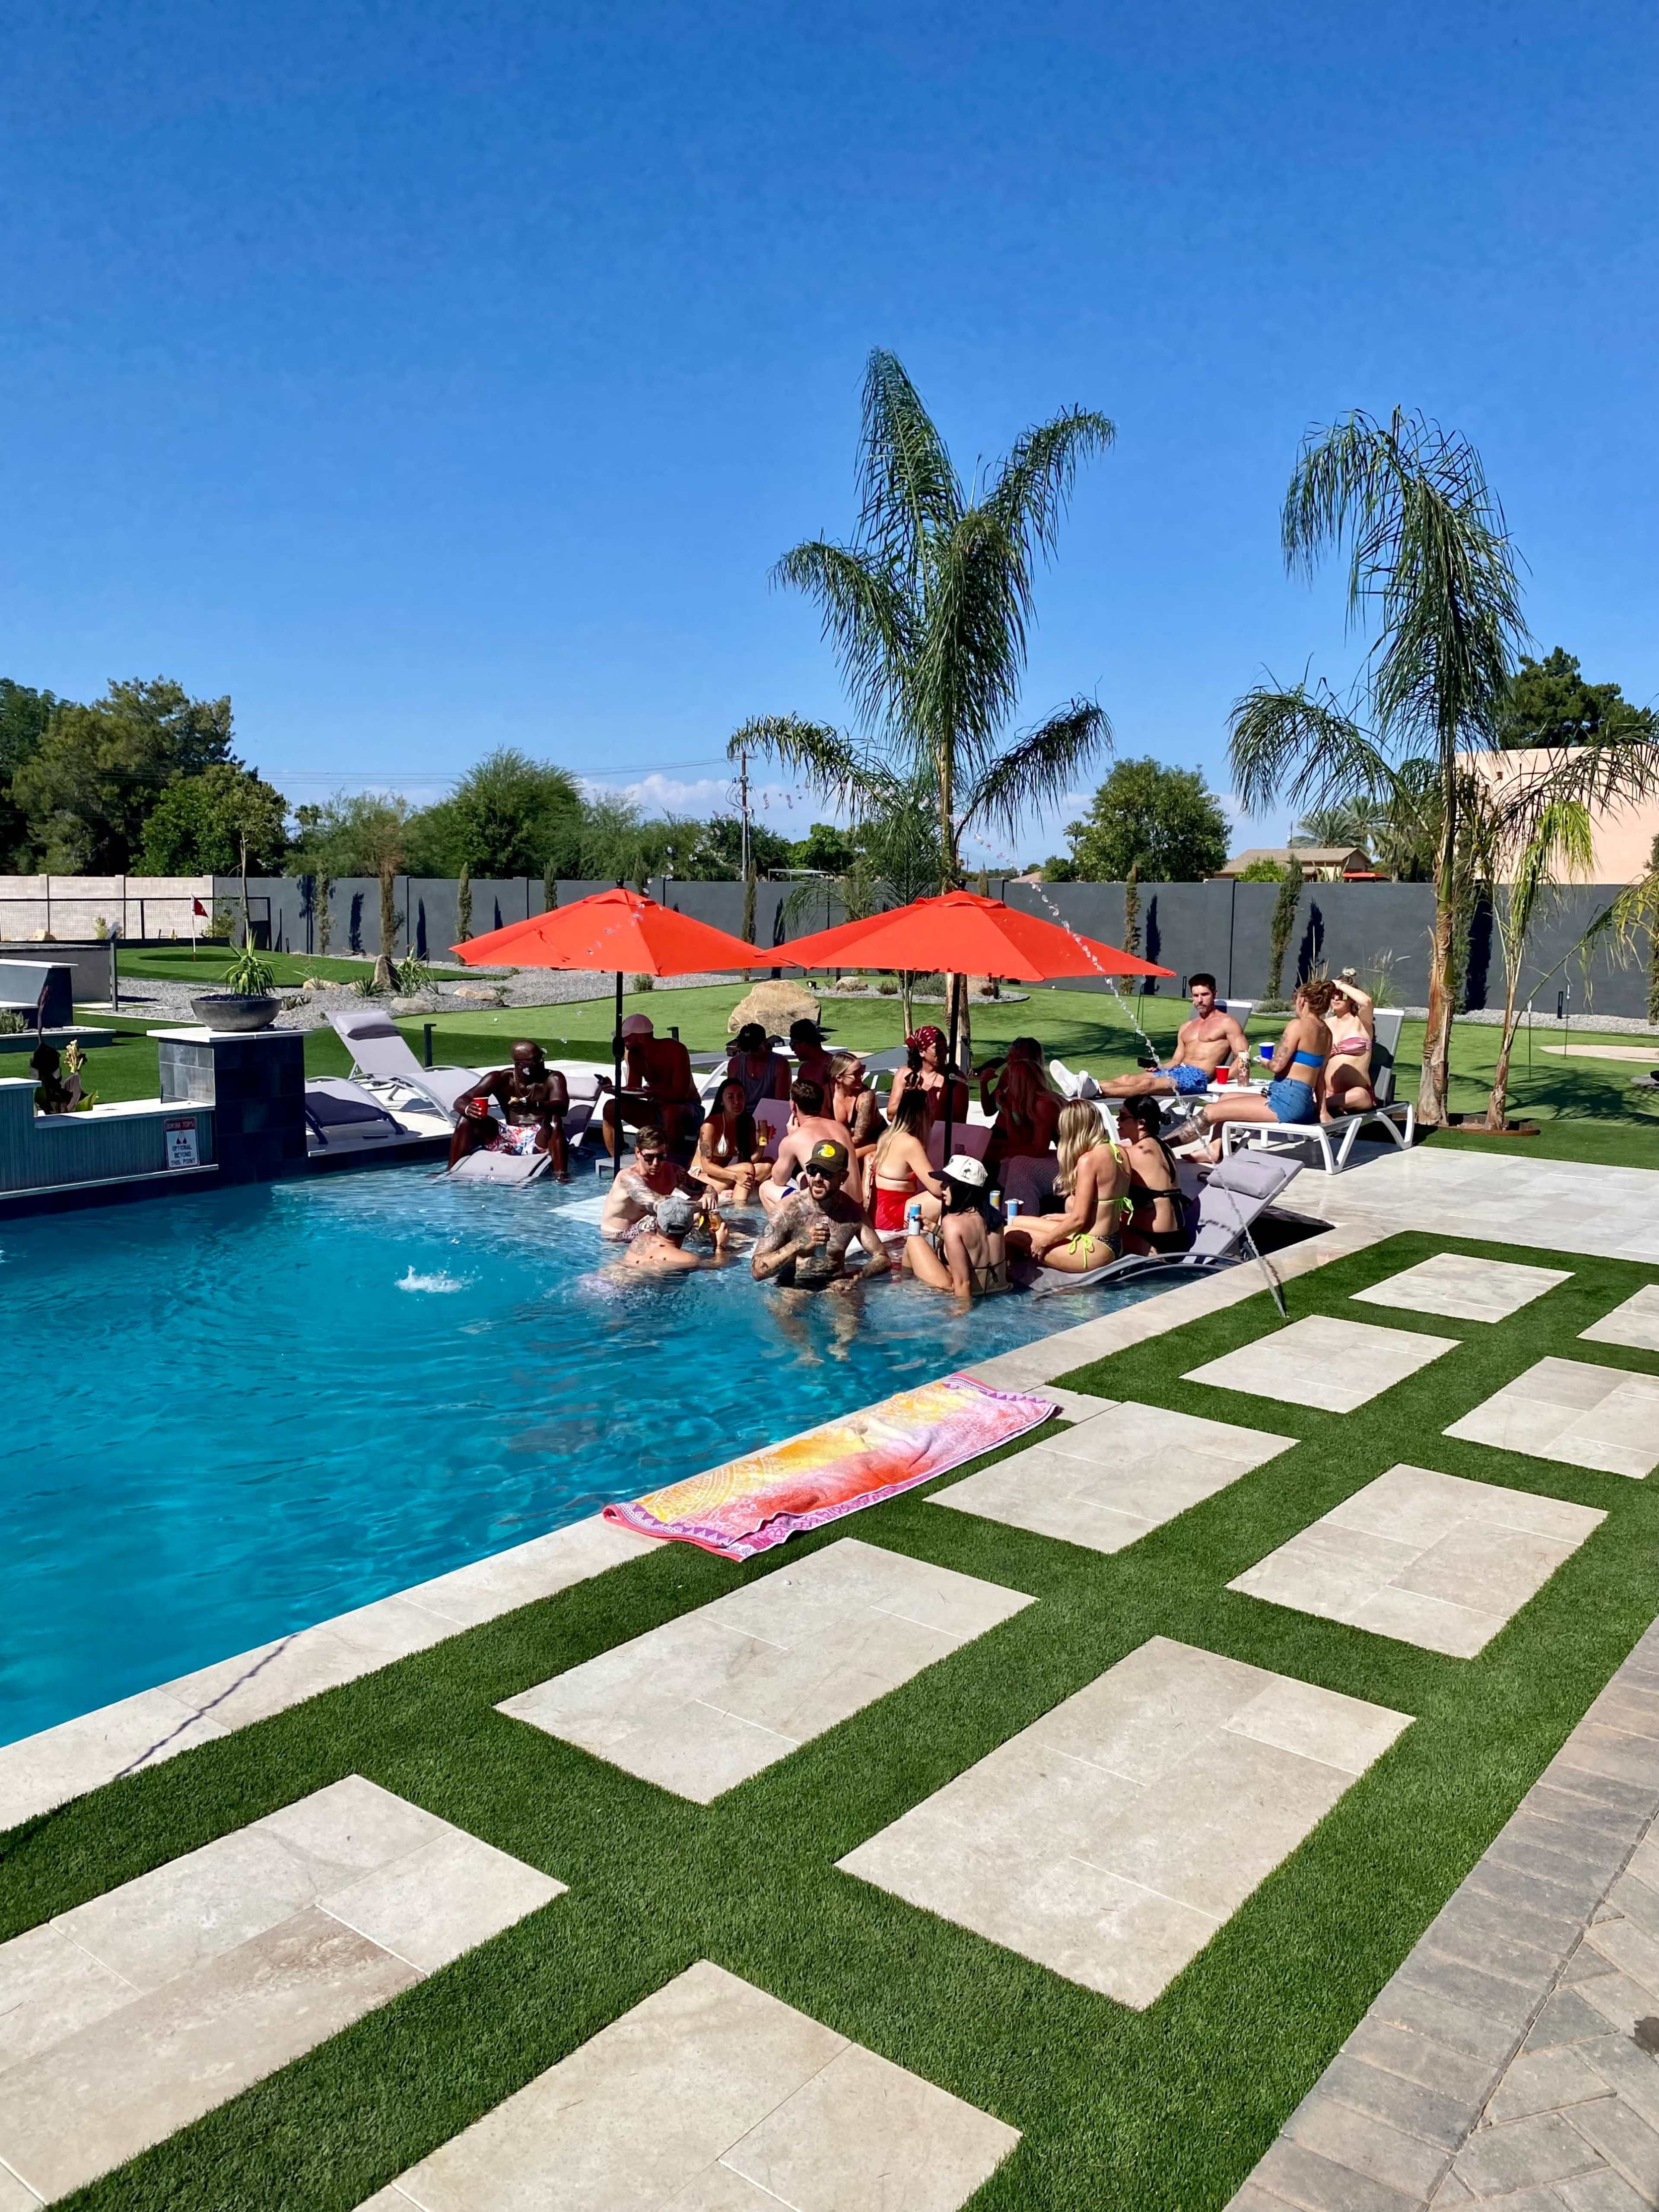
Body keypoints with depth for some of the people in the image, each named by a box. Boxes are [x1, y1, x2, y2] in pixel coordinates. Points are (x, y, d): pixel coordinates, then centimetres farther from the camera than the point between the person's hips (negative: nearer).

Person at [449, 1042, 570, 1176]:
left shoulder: (553, 1079, -6)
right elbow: (461, 1101, -3)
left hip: (540, 1138, -3)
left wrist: (533, 1106, -45)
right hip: (509, 1138, 3)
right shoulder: (500, 1079, 0)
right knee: (468, 1118, -13)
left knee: (554, 1119, -34)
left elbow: (562, 1107, -25)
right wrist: (467, 1109, -30)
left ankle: (561, 1175, -44)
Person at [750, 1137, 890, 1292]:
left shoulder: (853, 1213, -3)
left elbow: (882, 1259, 4)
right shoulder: (788, 1210, -12)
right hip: (792, 1288, -3)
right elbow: (757, 1271, -17)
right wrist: (798, 1245, -31)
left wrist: (855, 1277, -16)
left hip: (835, 1286, 4)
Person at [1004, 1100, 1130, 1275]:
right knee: (1018, 1221, 18)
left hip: (1093, 1250, -9)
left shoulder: (1089, 1160, -20)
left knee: (1010, 1234, -1)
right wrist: (1065, 1217, 22)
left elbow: (1079, 1219, -19)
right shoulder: (1119, 1153, 6)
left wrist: (1043, 1241, -6)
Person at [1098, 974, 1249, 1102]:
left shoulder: (1227, 1023, 6)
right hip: (1176, 1071, 8)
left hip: (1197, 1077, -8)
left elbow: (1243, 1058, -3)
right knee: (1127, 1079, -17)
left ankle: (1099, 1091, -47)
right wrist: (1156, 1067, 3)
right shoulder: (1186, 1028, 27)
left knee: (1147, 1084, -30)